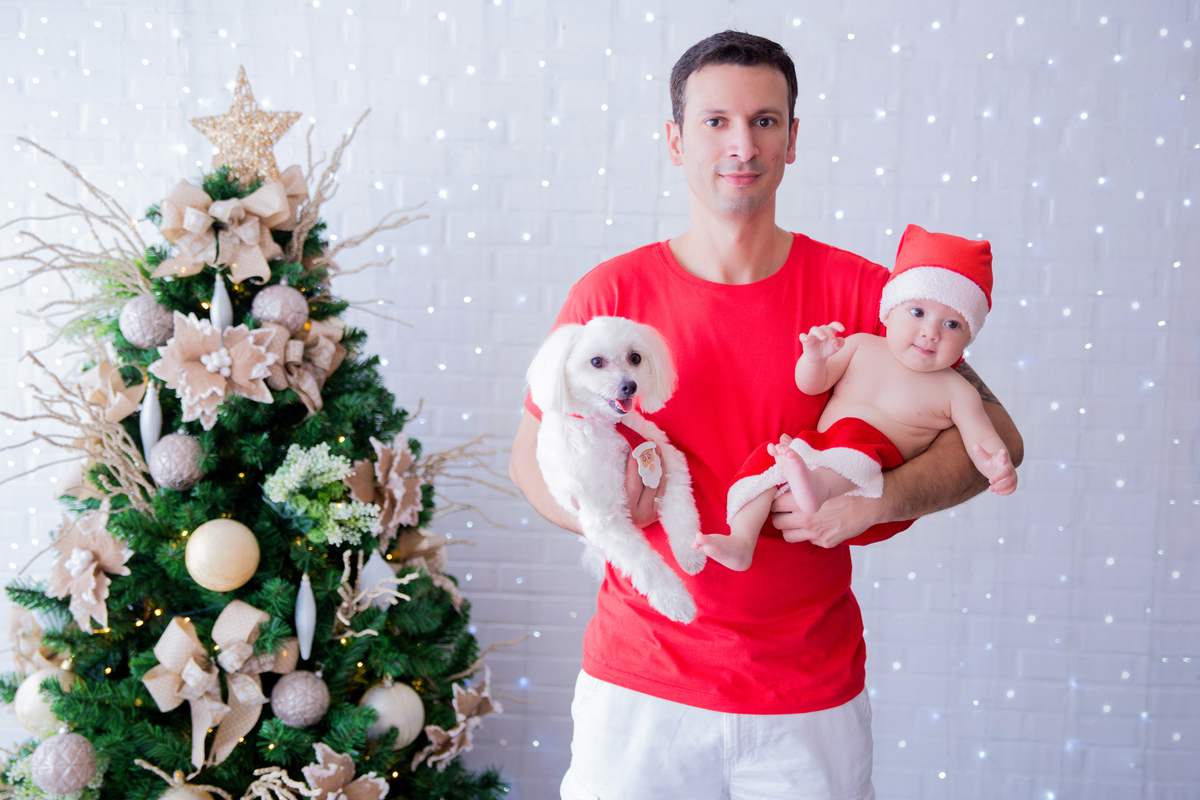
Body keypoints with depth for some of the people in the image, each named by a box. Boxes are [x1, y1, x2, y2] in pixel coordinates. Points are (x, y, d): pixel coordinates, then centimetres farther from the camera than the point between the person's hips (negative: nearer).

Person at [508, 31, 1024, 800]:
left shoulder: (859, 291, -5)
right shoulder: (611, 294, -5)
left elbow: (996, 435, -2)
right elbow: (532, 454, 4)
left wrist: (879, 499, -19)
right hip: (640, 684, 0)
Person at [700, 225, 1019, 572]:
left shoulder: (954, 391, 3)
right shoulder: (861, 346, 11)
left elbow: (983, 441, -2)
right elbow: (810, 385, 11)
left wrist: (999, 468, -25)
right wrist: (814, 357, -12)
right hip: (816, 449, 5)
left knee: (856, 436, -35)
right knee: (765, 457, -19)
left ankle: (817, 487, -66)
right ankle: (741, 543, -25)